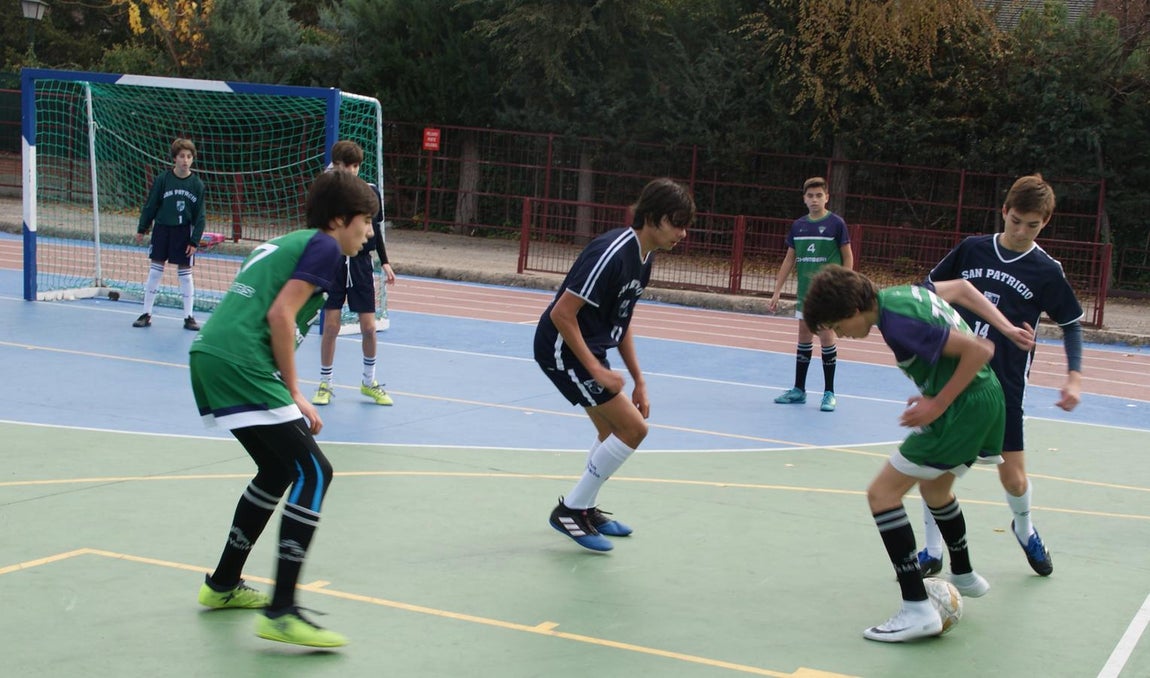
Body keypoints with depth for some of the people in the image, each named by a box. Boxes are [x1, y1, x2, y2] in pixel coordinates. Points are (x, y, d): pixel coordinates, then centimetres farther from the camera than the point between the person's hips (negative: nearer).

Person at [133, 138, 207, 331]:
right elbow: (150, 206, 1)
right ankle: (146, 313, 14)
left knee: (185, 274, 5)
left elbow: (199, 216, -2)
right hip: (162, 229, 0)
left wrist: (195, 241, -5)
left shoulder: (197, 184, -5)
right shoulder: (163, 180, -7)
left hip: (184, 232, 0)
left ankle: (188, 316, 12)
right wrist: (142, 229, 3)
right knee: (155, 271, 5)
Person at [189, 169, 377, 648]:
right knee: (314, 471, -9)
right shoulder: (323, 246, 0)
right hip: (239, 364, -10)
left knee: (280, 470, 23)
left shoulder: (282, 243, 27)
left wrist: (287, 399, 21)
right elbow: (280, 314, -12)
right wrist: (294, 393, -5)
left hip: (208, 356, 10)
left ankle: (223, 584, 33)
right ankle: (281, 612, -15)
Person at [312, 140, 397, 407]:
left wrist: (385, 263, 8)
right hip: (333, 264, -2)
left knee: (369, 327, 2)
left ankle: (369, 382, 21)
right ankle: (325, 384, 15)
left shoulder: (371, 192, 2)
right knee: (330, 326, -1)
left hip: (360, 264, 2)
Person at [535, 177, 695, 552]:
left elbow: (620, 322, 15)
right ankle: (570, 510, 0)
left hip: (589, 348, 10)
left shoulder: (642, 257, 5)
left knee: (613, 431, 19)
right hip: (562, 348, -10)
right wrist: (596, 370, -23)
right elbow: (562, 314, -25)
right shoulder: (612, 253, -25)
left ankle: (584, 508, 37)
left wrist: (638, 380, 12)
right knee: (633, 428, -11)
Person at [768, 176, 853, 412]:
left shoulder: (836, 223, -5)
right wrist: (777, 291, 10)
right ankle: (798, 390, 17)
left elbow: (848, 257, -2)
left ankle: (829, 393, 4)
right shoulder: (798, 225, 7)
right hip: (804, 291, 4)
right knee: (804, 336, 9)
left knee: (826, 335, -5)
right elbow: (789, 259, 13)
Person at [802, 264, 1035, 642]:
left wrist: (938, 404, -18)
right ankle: (964, 576, 50)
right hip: (987, 399, 10)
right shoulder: (900, 294, 6)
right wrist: (1006, 328, 19)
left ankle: (917, 609, -14)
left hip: (962, 408, -10)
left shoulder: (897, 324, -23)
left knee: (882, 493, -9)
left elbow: (980, 350, -24)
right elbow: (961, 287, 20)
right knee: (934, 488, 31)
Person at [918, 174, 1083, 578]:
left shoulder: (1047, 271, -2)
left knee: (1013, 478, -1)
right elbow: (933, 289, 15)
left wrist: (1074, 375, -4)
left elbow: (1070, 324, 7)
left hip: (1003, 386, -2)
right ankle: (933, 553, 13)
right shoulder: (972, 249, 3)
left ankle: (1024, 529, 34)